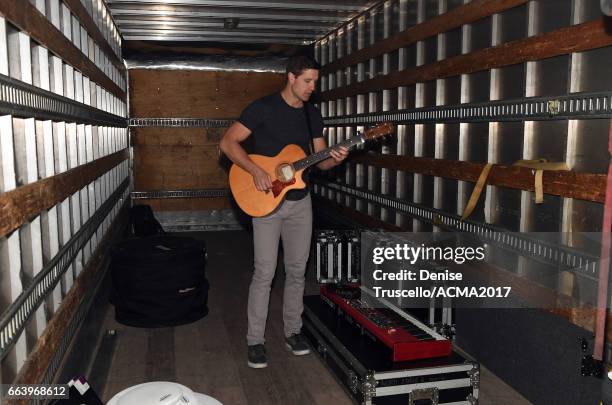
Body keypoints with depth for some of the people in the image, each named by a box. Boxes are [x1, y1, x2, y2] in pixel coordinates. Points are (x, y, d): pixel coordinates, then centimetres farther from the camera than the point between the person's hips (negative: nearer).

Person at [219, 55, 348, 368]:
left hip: (300, 201, 6)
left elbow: (319, 160, 10)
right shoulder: (263, 107, -10)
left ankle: (293, 331, 25)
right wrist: (256, 172, -22)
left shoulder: (312, 114, 8)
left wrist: (334, 160, -12)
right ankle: (255, 340, 9)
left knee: (297, 270, 10)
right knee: (264, 273, -4)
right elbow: (227, 143, -12)